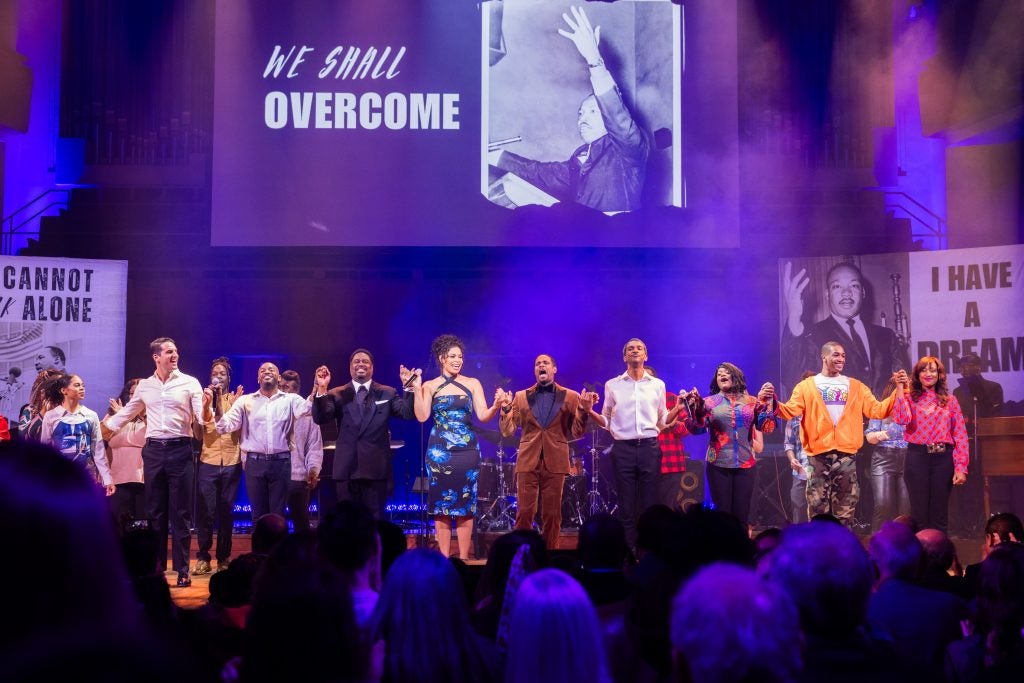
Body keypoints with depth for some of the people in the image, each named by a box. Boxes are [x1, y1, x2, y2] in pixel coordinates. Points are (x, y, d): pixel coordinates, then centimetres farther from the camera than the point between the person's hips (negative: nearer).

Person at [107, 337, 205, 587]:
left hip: (180, 449, -3)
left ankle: (182, 570, 4)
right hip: (153, 449, 3)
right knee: (155, 512, 8)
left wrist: (206, 409, -27)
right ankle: (156, 568, 15)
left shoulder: (190, 383, -1)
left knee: (180, 513, 0)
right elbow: (126, 414, 21)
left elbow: (203, 418, -6)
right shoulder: (144, 386, 9)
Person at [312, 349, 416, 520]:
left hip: (376, 468, 0)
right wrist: (322, 389, -20)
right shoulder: (337, 395, 6)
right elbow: (320, 418, -7)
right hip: (346, 468, 1)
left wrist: (408, 387, -19)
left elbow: (408, 414, -5)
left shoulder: (387, 393, 8)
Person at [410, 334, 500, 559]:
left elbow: (483, 416, -4)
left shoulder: (472, 384, 6)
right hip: (439, 452, 0)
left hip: (467, 452, 0)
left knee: (466, 506, 1)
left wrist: (496, 406, -23)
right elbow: (422, 416, -7)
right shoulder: (430, 386, 5)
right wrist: (416, 389, -13)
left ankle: (464, 558, 6)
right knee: (441, 505, 1)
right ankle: (444, 557, 8)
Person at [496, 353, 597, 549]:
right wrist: (506, 408, -10)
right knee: (524, 513, -4)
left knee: (552, 515, 2)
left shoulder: (571, 397, 9)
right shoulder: (521, 397, 11)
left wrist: (584, 411, -10)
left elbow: (576, 433, 5)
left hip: (555, 463, 0)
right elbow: (507, 431, 6)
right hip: (528, 461, 0)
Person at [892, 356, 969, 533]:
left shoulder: (950, 400, 8)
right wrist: (901, 389, -12)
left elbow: (960, 435, 3)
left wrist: (961, 467, -6)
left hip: (943, 458, 1)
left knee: (940, 512, 6)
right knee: (919, 513, 2)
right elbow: (901, 419, -16)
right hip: (917, 457, -1)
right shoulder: (910, 398, 6)